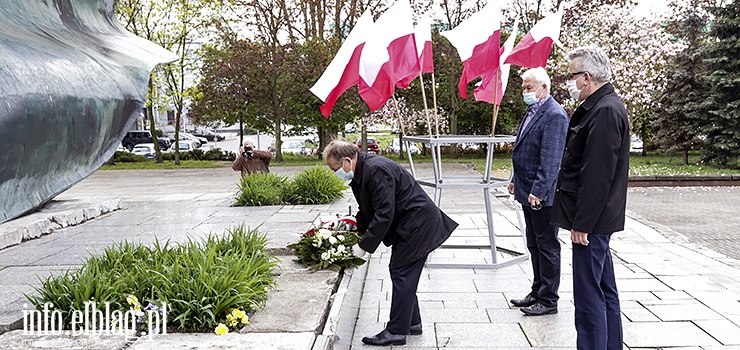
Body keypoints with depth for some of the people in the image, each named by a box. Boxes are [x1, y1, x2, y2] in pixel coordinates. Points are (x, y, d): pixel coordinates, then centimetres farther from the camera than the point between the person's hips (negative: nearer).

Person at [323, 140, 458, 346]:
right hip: (409, 224, 10)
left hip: (418, 224, -10)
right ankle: (412, 323, 28)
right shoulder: (359, 173, 7)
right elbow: (367, 212, 17)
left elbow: (384, 213, -27)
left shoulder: (376, 170, -26)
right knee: (401, 274, 16)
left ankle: (396, 331, 2)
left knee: (402, 274, -6)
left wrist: (364, 246, -20)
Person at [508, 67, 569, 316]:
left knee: (547, 247, 1)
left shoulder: (555, 115, -16)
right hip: (528, 193, 10)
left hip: (543, 195, -10)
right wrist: (516, 180, 17)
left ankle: (548, 300, 12)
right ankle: (537, 293, 29)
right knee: (534, 246, 17)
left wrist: (538, 191, -24)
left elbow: (550, 159, -22)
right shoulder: (533, 111, 14)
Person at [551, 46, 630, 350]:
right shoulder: (600, 106, 14)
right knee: (605, 291, 19)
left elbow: (597, 175, -23)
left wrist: (582, 223, -20)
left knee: (589, 297, -3)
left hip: (591, 221, -11)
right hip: (595, 220, 11)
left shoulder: (605, 111, -19)